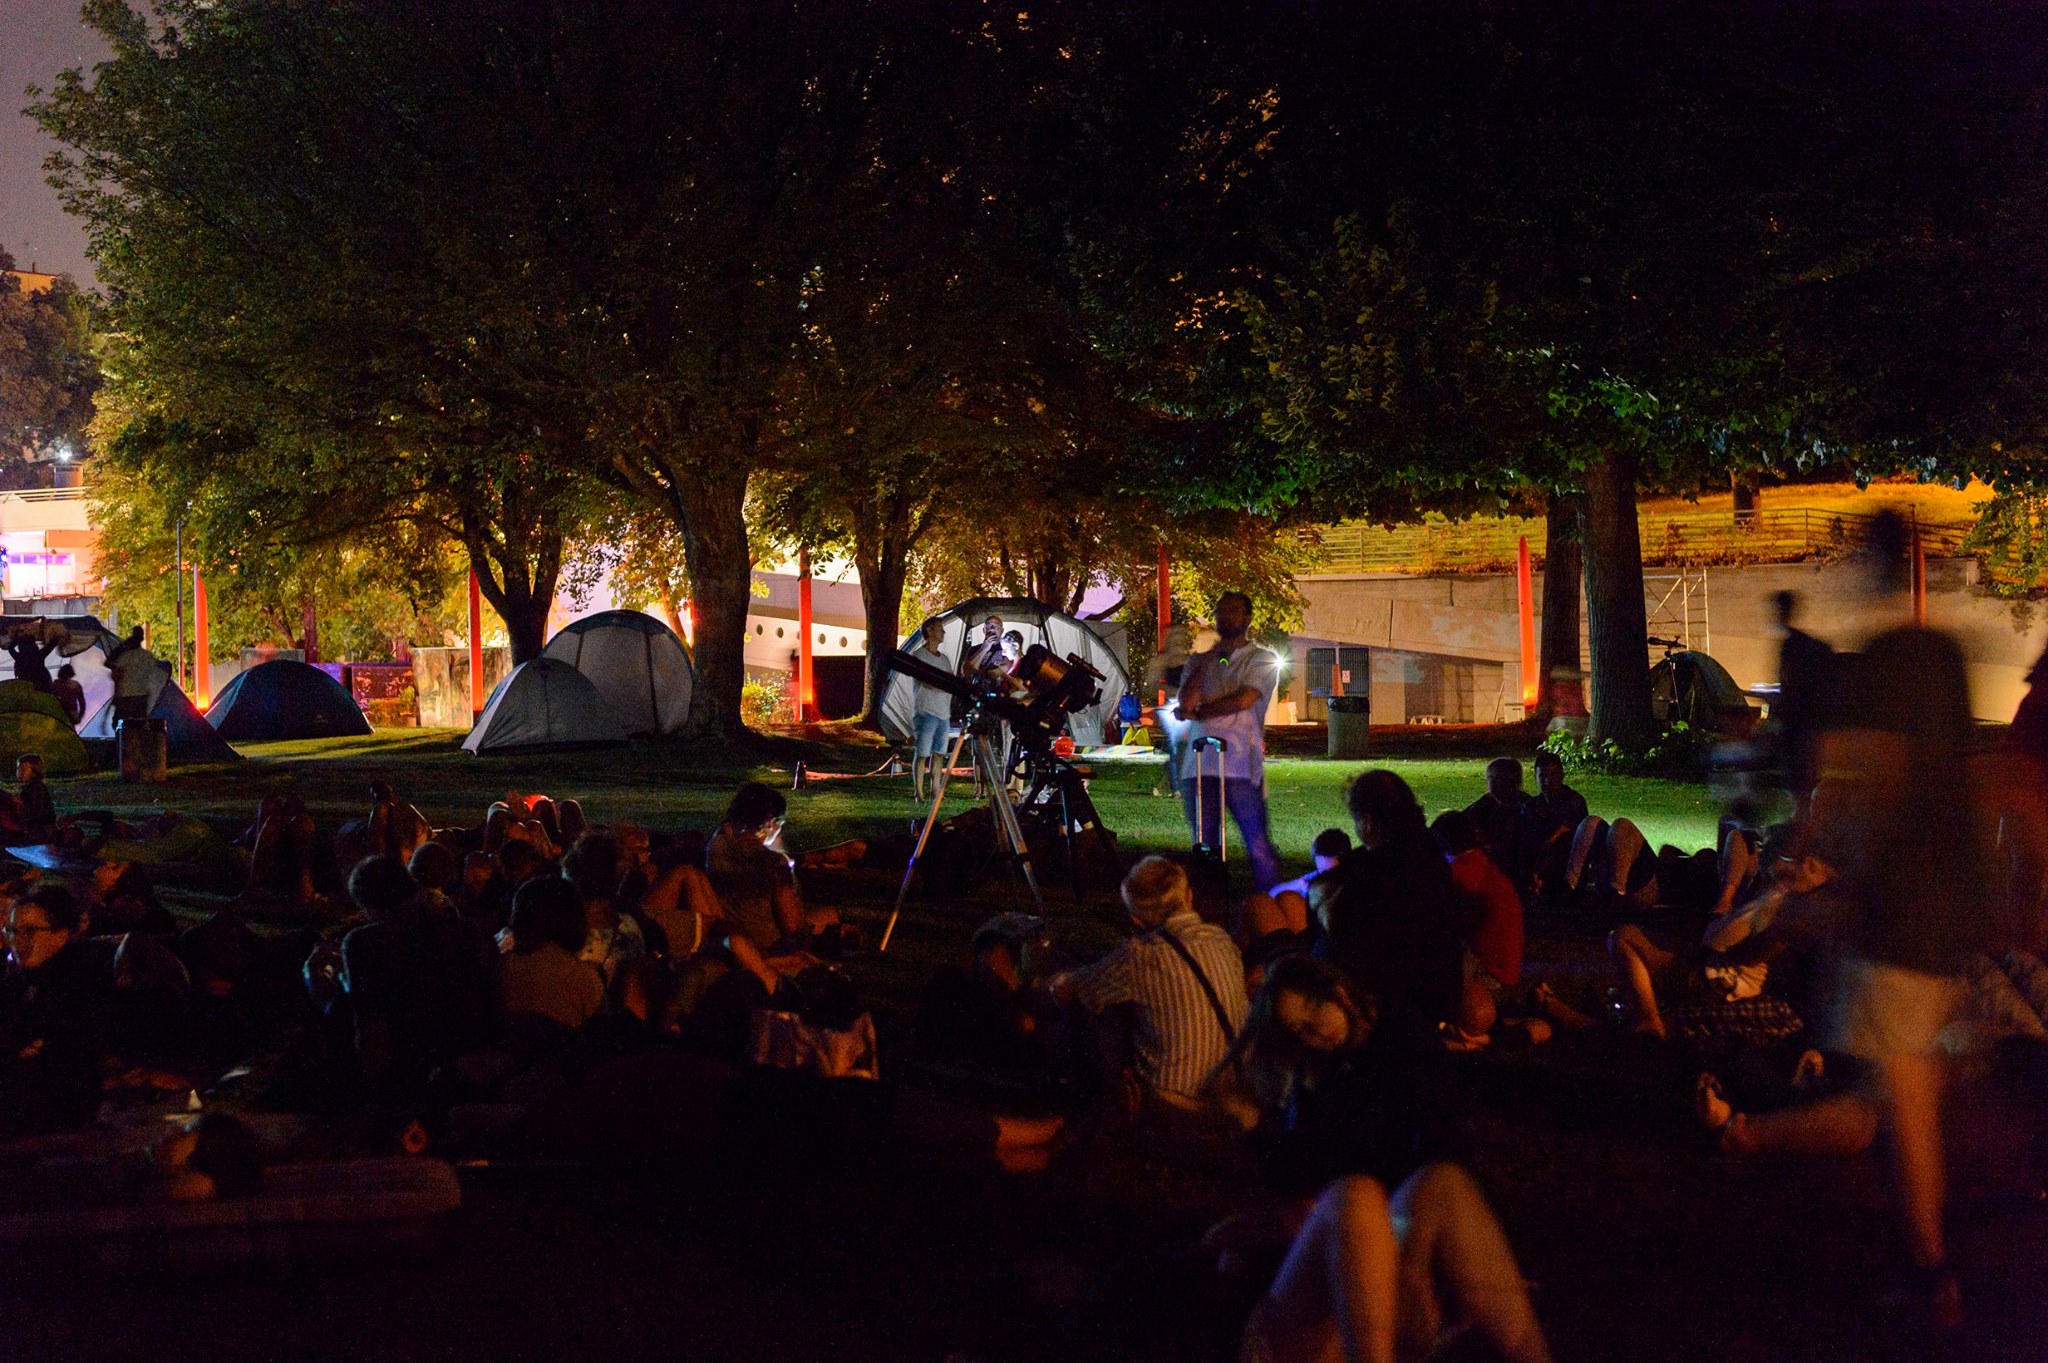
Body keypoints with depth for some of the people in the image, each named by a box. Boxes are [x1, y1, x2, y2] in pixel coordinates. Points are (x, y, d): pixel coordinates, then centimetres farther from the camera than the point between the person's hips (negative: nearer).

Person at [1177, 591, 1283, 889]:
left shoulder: (1262, 660, 7)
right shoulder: (1199, 661, 19)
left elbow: (1245, 699, -10)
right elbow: (1186, 702, 1)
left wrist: (1198, 713, -1)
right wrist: (1206, 660, 1)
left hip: (1241, 766, -4)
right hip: (1199, 765, 4)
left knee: (1259, 846, -6)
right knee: (1204, 848, 4)